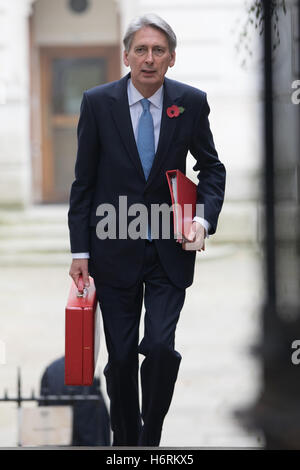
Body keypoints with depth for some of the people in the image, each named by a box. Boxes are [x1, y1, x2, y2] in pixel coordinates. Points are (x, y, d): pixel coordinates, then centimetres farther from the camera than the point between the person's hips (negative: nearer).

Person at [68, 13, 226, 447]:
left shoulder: (191, 102, -4)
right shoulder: (98, 103, -5)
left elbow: (212, 168, 9)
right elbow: (84, 181, 0)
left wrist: (203, 219, -9)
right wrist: (80, 251, -3)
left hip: (170, 249, 0)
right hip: (114, 249, 0)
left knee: (160, 346, -13)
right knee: (121, 356, 6)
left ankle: (151, 437, 7)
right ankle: (125, 440, 24)